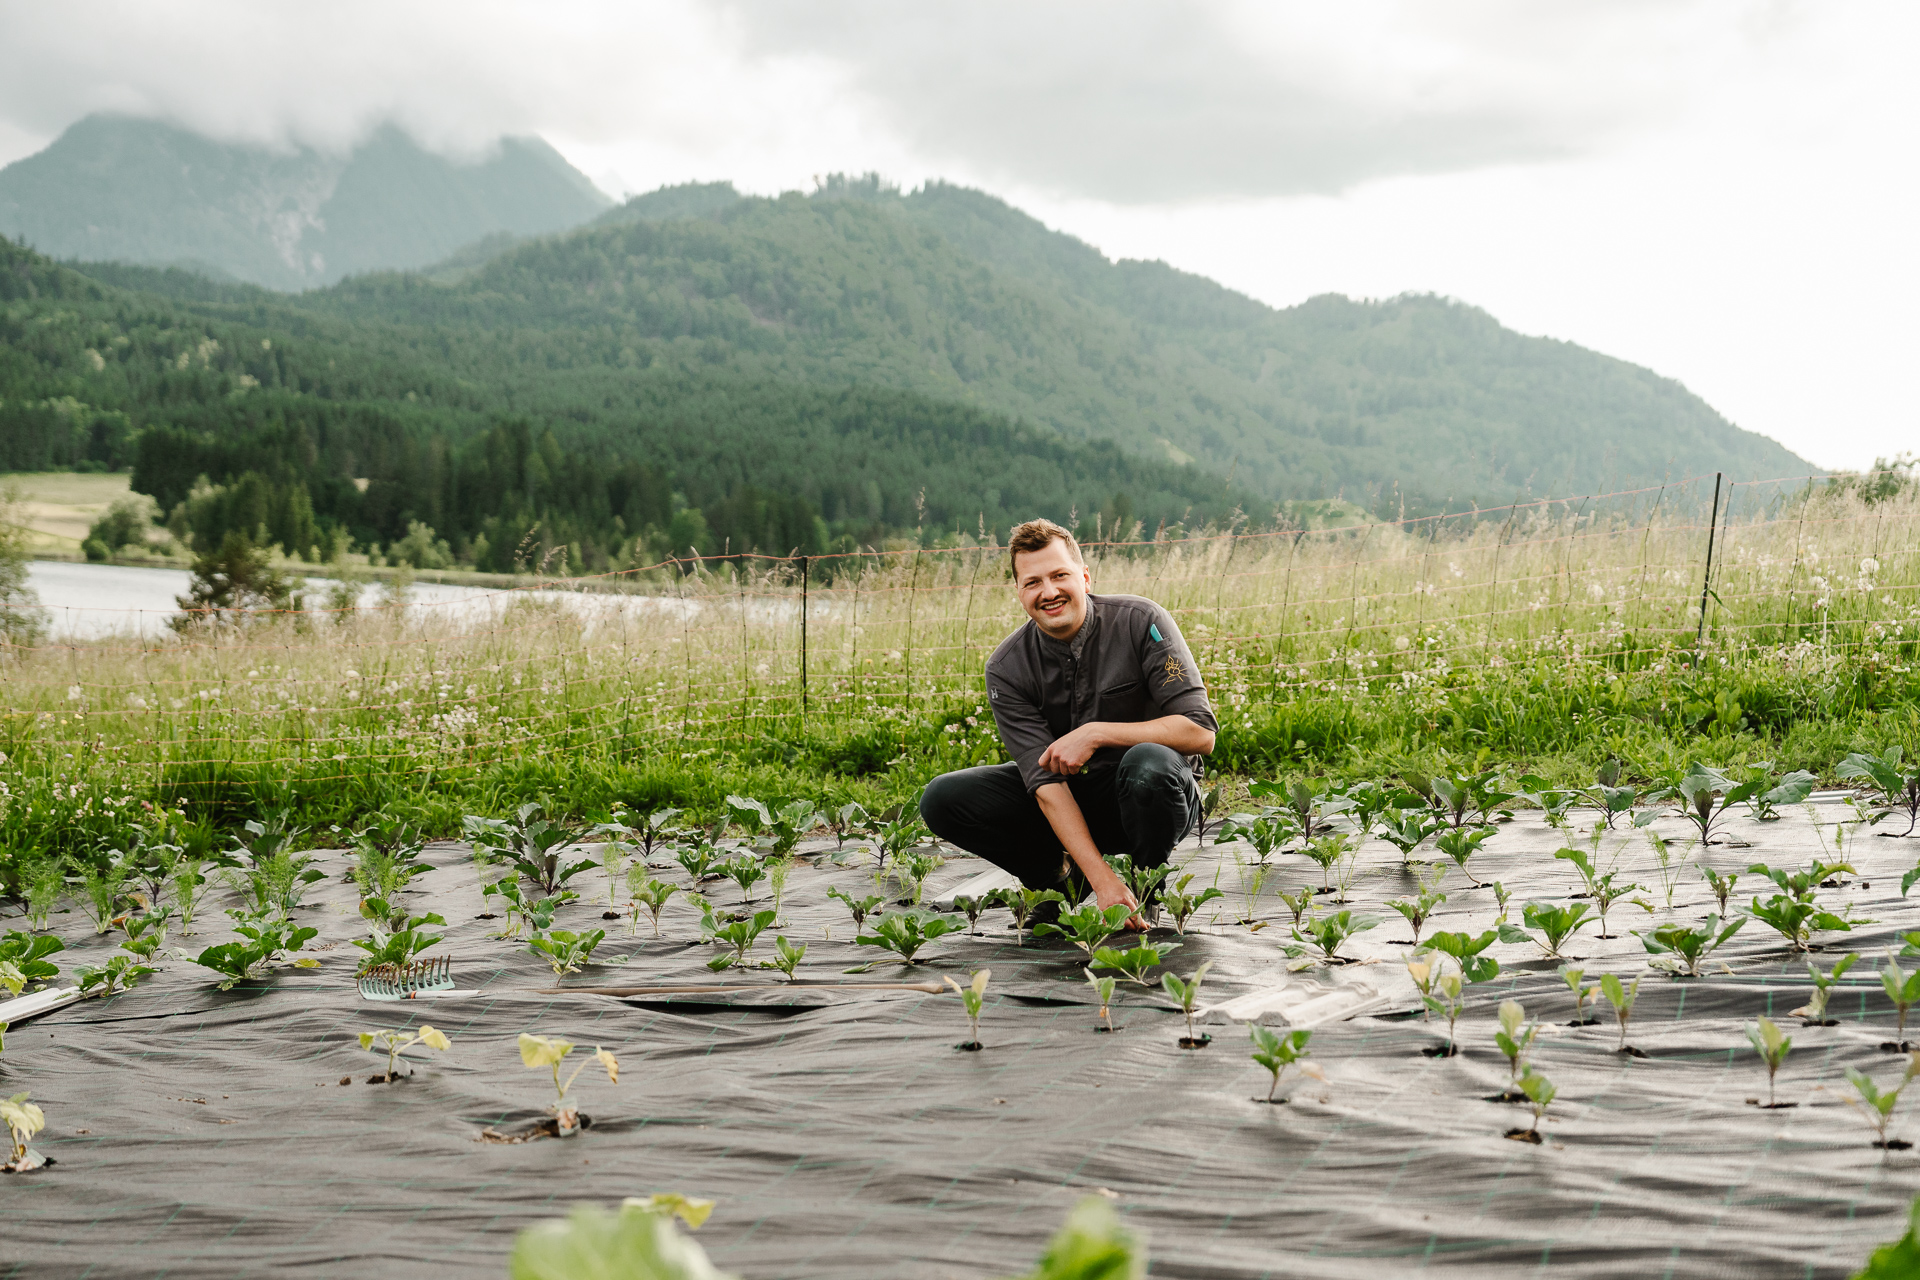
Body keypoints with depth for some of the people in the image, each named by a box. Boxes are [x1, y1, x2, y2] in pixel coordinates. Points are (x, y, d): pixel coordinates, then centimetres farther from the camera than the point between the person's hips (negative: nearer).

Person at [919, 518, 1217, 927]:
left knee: (1148, 762, -39)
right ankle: (1064, 875, 3)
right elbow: (1047, 781, -20)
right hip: (1069, 799, 3)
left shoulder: (1139, 622, -17)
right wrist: (1101, 878, -32)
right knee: (942, 800, -17)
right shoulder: (1006, 670, -12)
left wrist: (1097, 733, -30)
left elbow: (1200, 732, -22)